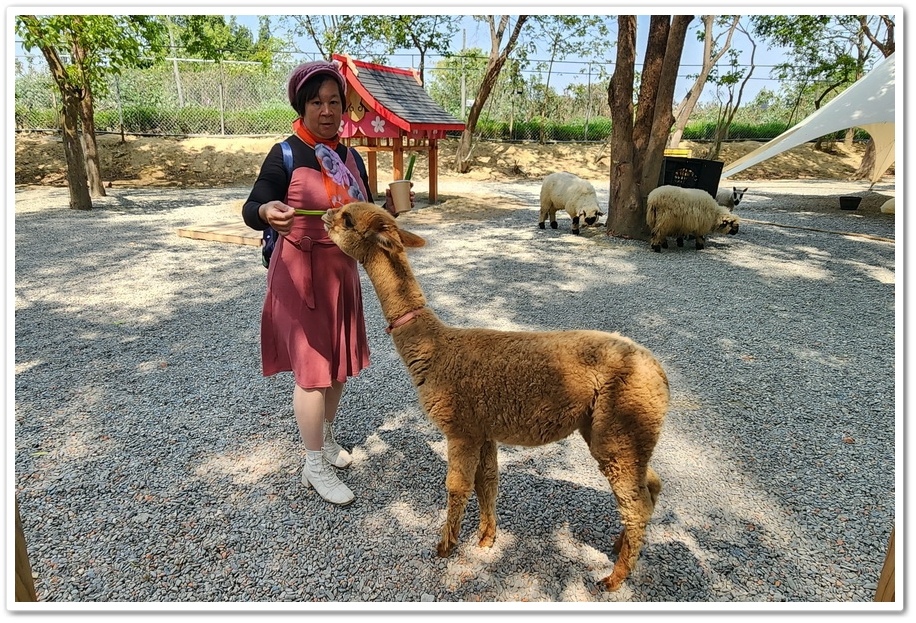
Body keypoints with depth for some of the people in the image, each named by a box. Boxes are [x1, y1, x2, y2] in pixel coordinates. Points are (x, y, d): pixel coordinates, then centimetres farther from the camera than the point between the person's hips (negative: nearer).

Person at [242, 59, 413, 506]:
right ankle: (315, 466, 15)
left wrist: (389, 207, -7)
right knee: (312, 369, -2)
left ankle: (326, 439, 38)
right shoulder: (286, 155, -11)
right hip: (301, 273, -6)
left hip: (342, 272, 6)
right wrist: (266, 212, -39)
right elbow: (250, 210, -16)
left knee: (340, 362, 15)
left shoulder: (350, 158, 6)